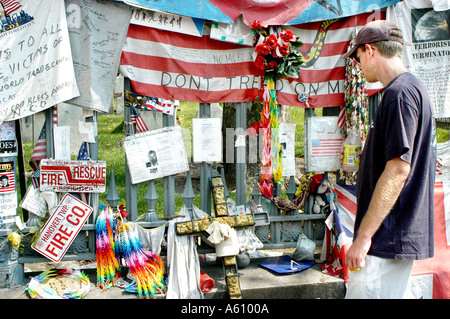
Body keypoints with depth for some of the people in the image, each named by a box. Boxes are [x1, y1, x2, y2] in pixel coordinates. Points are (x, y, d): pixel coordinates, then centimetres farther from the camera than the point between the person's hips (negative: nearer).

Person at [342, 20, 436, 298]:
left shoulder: (400, 92, -15)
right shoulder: (415, 88, 17)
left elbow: (398, 169, -23)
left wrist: (363, 236, -21)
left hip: (388, 238, -10)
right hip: (403, 235, 10)